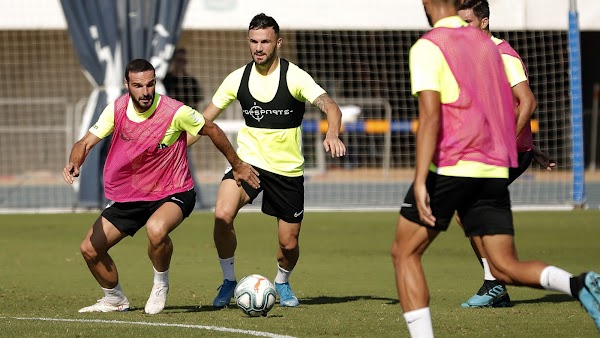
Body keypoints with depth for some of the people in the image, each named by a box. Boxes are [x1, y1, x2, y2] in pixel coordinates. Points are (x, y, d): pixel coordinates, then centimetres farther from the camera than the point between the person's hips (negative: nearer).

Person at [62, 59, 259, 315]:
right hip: (128, 195, 5)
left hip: (172, 194, -5)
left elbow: (211, 130, -4)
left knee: (156, 229, -38)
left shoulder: (176, 112, -20)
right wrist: (74, 163, -32)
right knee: (90, 249, 2)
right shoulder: (117, 110, -10)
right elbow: (86, 142, -9)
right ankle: (115, 300, 29)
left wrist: (237, 166, 7)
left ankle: (161, 284, -8)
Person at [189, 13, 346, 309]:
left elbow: (330, 107, -23)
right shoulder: (238, 79, -1)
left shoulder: (294, 77, -11)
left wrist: (332, 134, -44)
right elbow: (204, 119, 9)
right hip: (248, 161, 1)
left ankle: (282, 282, 38)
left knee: (288, 243, 3)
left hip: (288, 170, -1)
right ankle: (228, 281, -6)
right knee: (222, 215, -26)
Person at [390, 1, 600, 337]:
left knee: (405, 252, 8)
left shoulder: (427, 47, -4)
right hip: (495, 170, 6)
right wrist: (523, 146, 38)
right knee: (506, 267, 6)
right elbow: (521, 103, 20)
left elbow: (430, 115, -15)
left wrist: (420, 180, -20)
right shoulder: (485, 42, 17)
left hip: (451, 168, -6)